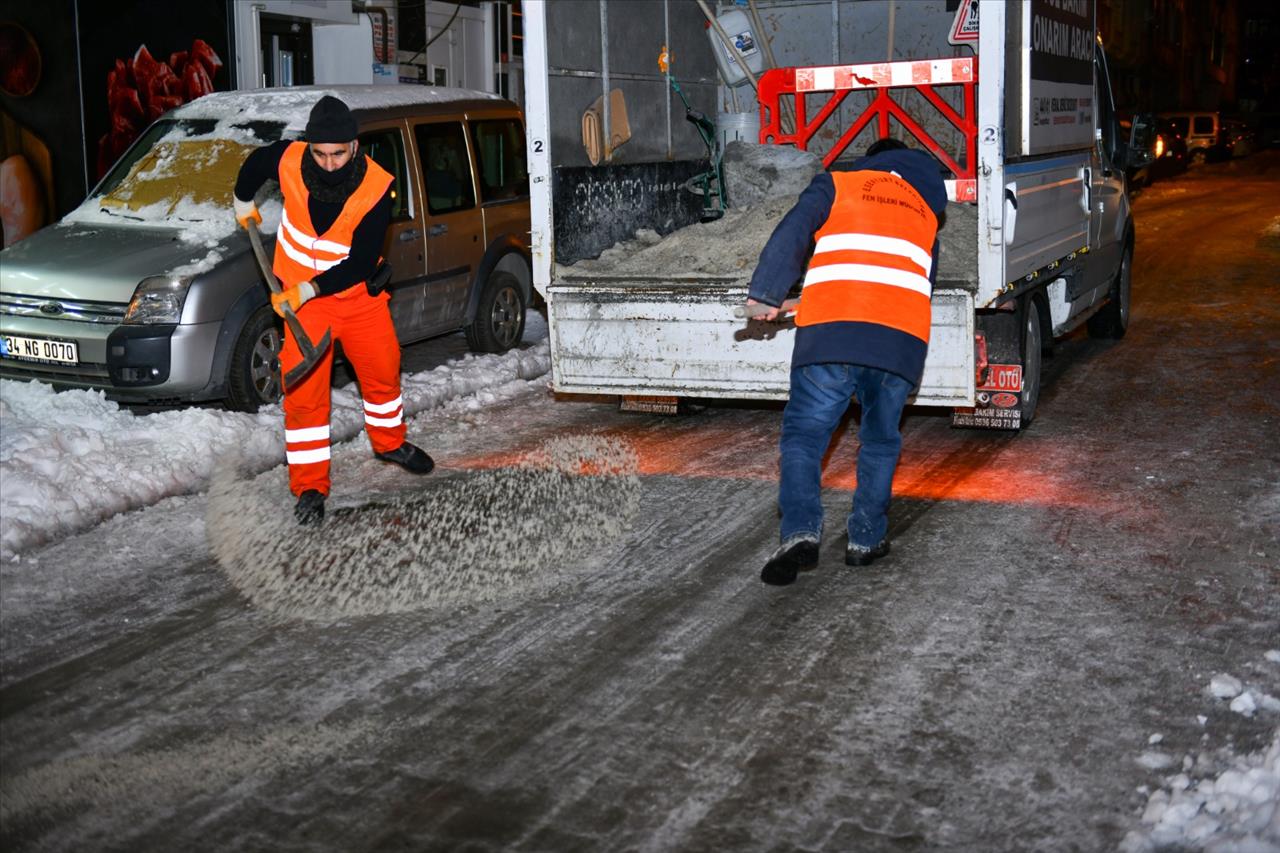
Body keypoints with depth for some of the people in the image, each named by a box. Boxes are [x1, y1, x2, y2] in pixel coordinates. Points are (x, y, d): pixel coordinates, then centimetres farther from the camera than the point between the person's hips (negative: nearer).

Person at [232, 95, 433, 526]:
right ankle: (309, 487, 2)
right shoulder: (288, 160, -18)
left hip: (358, 292, 0)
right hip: (299, 296, 0)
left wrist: (306, 290, -26)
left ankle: (390, 442, 44)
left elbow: (361, 264, -21)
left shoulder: (377, 187, -22)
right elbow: (253, 165, 9)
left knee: (382, 371, 15)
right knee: (304, 390, -6)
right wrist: (244, 206, 24)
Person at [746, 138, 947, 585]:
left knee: (803, 433, 4)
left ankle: (800, 531, -14)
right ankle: (866, 539, 20)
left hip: (830, 331, -3)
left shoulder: (837, 184, 18)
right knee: (880, 442, 19)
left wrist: (766, 294, 1)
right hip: (903, 340, 3)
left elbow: (791, 234, 2)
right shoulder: (926, 210, 30)